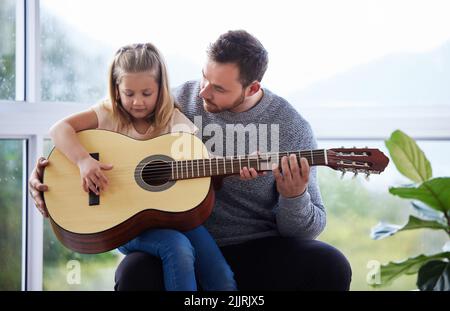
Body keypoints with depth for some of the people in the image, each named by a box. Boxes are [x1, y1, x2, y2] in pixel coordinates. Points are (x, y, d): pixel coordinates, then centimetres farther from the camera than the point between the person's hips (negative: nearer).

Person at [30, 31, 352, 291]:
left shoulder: (292, 128, -5)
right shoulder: (178, 101, -1)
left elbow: (309, 227, 0)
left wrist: (294, 197, -23)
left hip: (260, 250, 0)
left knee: (330, 267, -27)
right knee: (135, 272, -33)